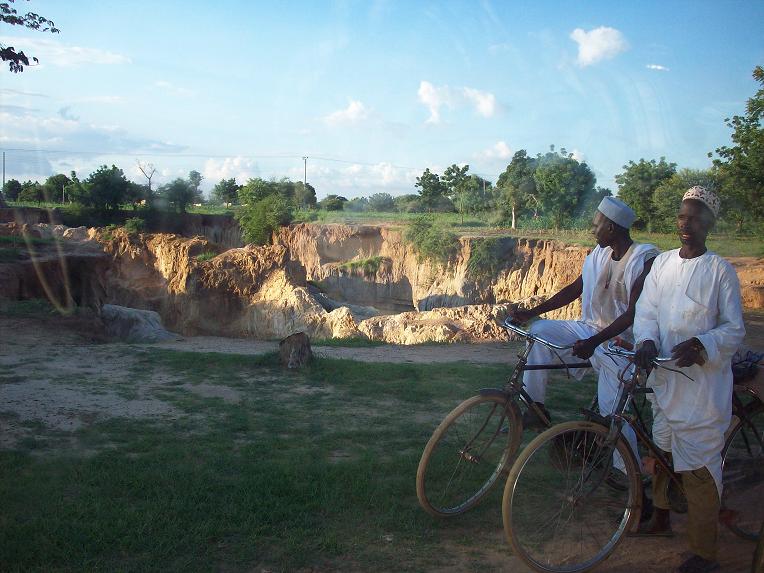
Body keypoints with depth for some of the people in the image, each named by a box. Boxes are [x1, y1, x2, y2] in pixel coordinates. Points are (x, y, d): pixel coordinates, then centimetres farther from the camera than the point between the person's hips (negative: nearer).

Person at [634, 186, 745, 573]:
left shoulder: (720, 270, -4)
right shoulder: (662, 263, 9)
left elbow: (734, 328, -4)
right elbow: (646, 311, 6)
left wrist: (700, 346, -22)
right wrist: (647, 342, -15)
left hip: (702, 382, -5)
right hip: (664, 377, 5)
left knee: (699, 467, -6)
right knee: (659, 451, 19)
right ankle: (660, 518, 39)